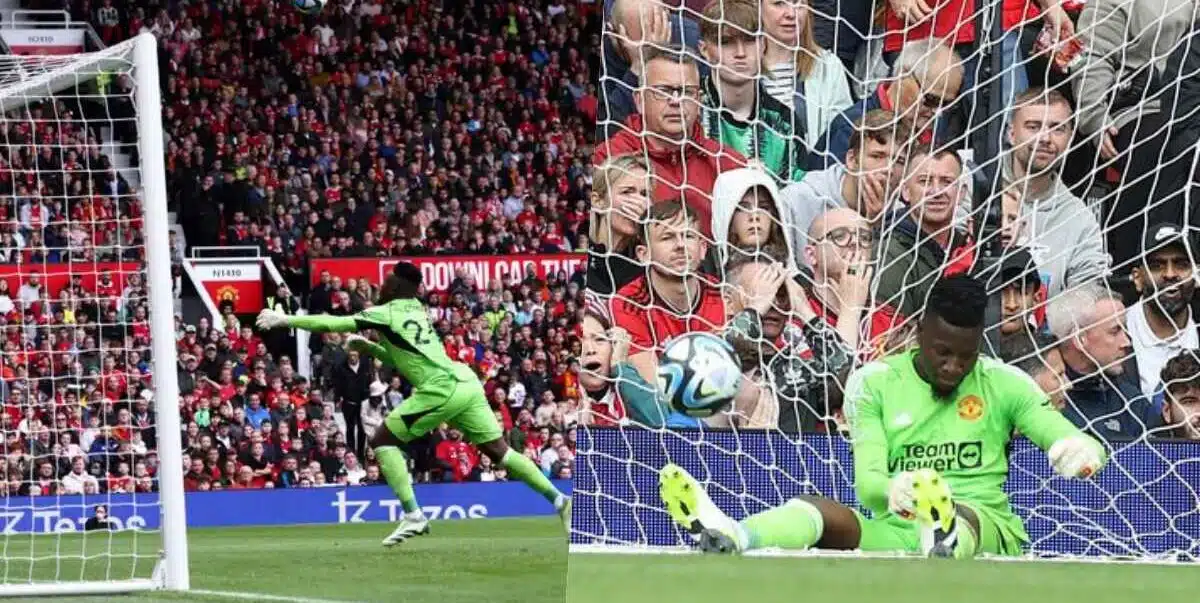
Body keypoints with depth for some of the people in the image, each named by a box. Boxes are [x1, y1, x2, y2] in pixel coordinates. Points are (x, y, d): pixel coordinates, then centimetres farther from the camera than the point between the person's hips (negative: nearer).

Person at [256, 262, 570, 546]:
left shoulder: (386, 314, 1)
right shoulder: (417, 312, 24)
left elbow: (333, 323, -1)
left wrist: (286, 320, 7)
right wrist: (369, 347, 27)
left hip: (441, 390, -8)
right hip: (466, 382, 8)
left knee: (382, 440, 1)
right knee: (498, 450, 9)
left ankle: (412, 515, -7)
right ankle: (560, 500, 1)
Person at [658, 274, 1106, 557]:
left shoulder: (1002, 384, 9)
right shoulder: (875, 383, 9)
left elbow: (1074, 441, 2)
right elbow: (867, 481, -1)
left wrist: (1079, 450, -25)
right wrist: (894, 491, -28)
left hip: (986, 525, -2)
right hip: (899, 530, 2)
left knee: (962, 514, -38)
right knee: (819, 511, -26)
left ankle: (946, 542, -77)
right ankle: (730, 537, -59)